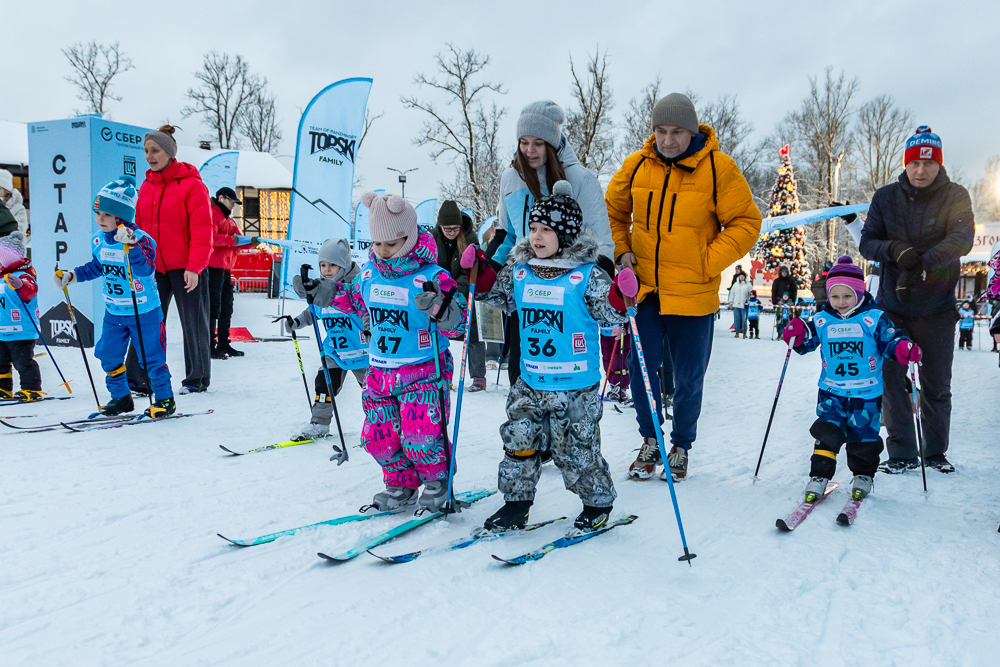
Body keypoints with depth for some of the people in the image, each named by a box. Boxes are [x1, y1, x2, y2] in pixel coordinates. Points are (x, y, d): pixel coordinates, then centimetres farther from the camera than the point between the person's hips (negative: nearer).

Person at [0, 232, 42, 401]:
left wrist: (20, 285, -55)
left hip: (21, 332, -9)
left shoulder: (23, 276, -14)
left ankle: (32, 390, 4)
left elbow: (30, 290, -36)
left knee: (23, 362, -4)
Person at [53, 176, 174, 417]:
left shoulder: (141, 239, -18)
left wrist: (132, 247, -44)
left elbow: (146, 270, -32)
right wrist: (71, 276, 12)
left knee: (151, 358, -1)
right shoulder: (98, 240, 3)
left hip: (144, 311, -7)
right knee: (109, 355, 11)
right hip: (113, 311, 7)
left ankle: (164, 399, 12)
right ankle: (121, 397, 27)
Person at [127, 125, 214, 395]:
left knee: (193, 323, 5)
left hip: (186, 268, -5)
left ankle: (197, 378, 18)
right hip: (154, 267, 5)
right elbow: (140, 228, 16)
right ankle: (137, 378, 6)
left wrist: (194, 266, -18)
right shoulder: (146, 186, 11)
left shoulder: (192, 185, -8)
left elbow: (202, 229, -12)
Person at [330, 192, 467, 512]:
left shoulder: (432, 276, -15)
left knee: (419, 436, -14)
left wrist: (438, 308, -36)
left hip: (423, 370, -6)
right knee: (379, 436, 7)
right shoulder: (369, 272, 3)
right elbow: (356, 302, 25)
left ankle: (437, 480, 18)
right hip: (379, 370, 6)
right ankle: (401, 485, 32)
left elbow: (456, 325, -16)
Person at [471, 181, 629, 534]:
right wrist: (479, 278, 5)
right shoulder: (519, 271, 3)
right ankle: (516, 503, 26)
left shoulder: (588, 275, -10)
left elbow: (610, 313, -8)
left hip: (576, 388, -4)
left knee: (575, 451, 6)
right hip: (529, 384, 5)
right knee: (519, 441, 8)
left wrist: (621, 300, -28)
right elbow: (498, 298, 19)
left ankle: (598, 501, 29)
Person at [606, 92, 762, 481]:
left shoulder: (718, 168, -6)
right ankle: (650, 439, 26)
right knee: (640, 369, 4)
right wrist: (621, 253, 2)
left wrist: (707, 263, -11)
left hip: (693, 294, -2)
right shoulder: (636, 165, 2)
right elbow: (612, 212, 16)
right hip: (644, 289, 2)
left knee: (688, 378, 8)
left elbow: (746, 223, -2)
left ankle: (681, 446, 30)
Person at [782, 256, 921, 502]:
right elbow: (808, 343, 9)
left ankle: (863, 476, 30)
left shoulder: (874, 318, -4)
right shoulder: (821, 321, 2)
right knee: (827, 434, -8)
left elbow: (891, 339, -3)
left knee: (863, 439, 8)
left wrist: (904, 348, -24)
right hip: (831, 392, 1)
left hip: (867, 394, -1)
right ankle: (819, 477, 2)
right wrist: (797, 338, -13)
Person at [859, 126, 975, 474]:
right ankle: (902, 453, 12)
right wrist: (895, 250, -20)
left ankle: (935, 452, 23)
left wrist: (922, 262, -32)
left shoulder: (955, 197, 0)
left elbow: (961, 240, -15)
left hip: (937, 308, -1)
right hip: (892, 306, 1)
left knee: (936, 386, 7)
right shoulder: (885, 197, 4)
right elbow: (867, 242, 1)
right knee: (892, 380, 1)